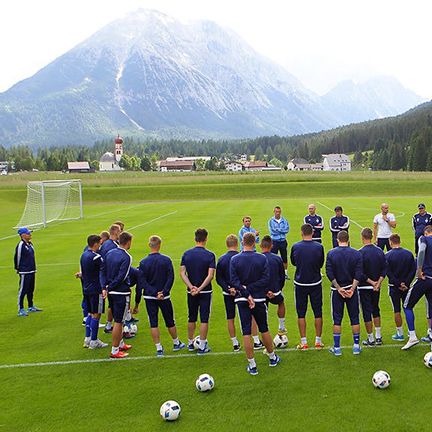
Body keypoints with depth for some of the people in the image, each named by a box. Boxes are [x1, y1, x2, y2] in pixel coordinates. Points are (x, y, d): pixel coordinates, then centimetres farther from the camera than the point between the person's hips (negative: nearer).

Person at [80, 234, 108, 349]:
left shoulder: (83, 255, 9)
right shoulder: (96, 257, -19)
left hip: (86, 289, 9)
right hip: (96, 290, -9)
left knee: (90, 313, 17)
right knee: (96, 314, 0)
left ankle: (87, 339, 21)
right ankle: (94, 341, 6)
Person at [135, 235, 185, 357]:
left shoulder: (143, 262, -7)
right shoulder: (166, 260, -7)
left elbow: (141, 283, -11)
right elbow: (170, 278, -11)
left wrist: (154, 293, -12)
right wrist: (163, 292, -14)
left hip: (149, 297, 0)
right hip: (165, 297, 0)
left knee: (153, 323, 6)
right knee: (170, 321, 15)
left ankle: (159, 348, 7)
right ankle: (176, 343, 32)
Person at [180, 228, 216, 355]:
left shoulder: (186, 254, -2)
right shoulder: (210, 255, -11)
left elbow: (182, 272, -8)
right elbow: (210, 275, -20)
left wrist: (191, 287, -14)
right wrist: (200, 288, -20)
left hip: (191, 292, 3)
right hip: (206, 292, -3)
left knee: (191, 318, 17)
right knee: (204, 319, 5)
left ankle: (190, 343, 29)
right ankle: (202, 346, 9)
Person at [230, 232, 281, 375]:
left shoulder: (234, 259, -7)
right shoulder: (262, 258, -6)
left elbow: (234, 281, -13)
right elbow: (266, 279, -12)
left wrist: (246, 293, -14)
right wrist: (250, 289, -11)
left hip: (242, 300, -1)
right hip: (259, 299, 1)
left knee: (246, 332, 4)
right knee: (264, 329, 17)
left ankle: (252, 365, 9)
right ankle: (272, 358, 33)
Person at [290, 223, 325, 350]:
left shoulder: (295, 247, -10)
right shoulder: (319, 247, -9)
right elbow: (321, 264, 4)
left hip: (300, 284, 0)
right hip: (316, 283, 0)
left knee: (301, 313, 9)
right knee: (318, 312, 11)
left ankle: (303, 342, 11)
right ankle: (318, 341, 17)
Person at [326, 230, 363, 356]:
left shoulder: (331, 254, -6)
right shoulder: (356, 254, -4)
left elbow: (329, 273, -11)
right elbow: (358, 274, -10)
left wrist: (339, 288, -9)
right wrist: (352, 289, -11)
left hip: (337, 290, -1)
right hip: (351, 289, 1)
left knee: (337, 319, 7)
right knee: (354, 318, 12)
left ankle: (336, 348, 11)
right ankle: (356, 346, 17)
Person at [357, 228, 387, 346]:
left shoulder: (361, 253, -18)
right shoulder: (380, 251, 1)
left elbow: (360, 273, -20)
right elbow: (384, 269, 0)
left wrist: (371, 282, -11)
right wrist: (378, 282, -6)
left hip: (364, 287, -6)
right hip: (377, 287, 6)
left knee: (367, 312, 4)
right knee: (376, 310, 20)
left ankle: (371, 339, 11)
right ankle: (378, 337, 24)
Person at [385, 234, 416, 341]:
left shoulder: (387, 255, -10)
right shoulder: (409, 254, 0)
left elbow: (388, 273, -14)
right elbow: (413, 270, -3)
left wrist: (399, 284, -10)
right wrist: (406, 283, -6)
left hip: (394, 287, -3)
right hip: (407, 286, 3)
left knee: (397, 310, 5)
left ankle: (400, 334, 11)